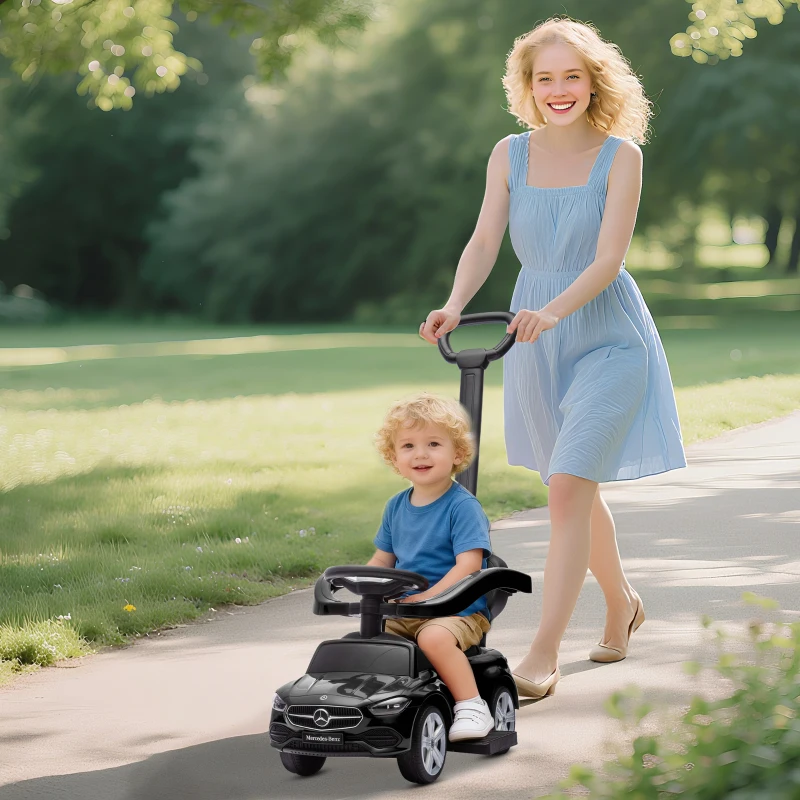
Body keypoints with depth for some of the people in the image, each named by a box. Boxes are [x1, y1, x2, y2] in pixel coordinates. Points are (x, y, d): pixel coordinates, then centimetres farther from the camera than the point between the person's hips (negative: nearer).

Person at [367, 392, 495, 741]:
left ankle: (471, 707, -24)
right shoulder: (396, 507, 11)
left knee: (434, 636, -35)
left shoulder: (463, 506, -10)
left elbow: (468, 565, -18)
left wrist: (426, 598, -26)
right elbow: (382, 559, 21)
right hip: (404, 611, 7)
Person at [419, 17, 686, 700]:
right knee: (577, 489, 17)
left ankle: (543, 656, -14)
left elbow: (608, 260, -17)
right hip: (536, 339, 5)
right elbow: (484, 242, -4)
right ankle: (621, 604, 41)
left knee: (568, 488, -15)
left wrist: (553, 311, -33)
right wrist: (454, 305, -22)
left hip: (605, 335, -5)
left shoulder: (620, 155, -10)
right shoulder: (511, 154, 2)